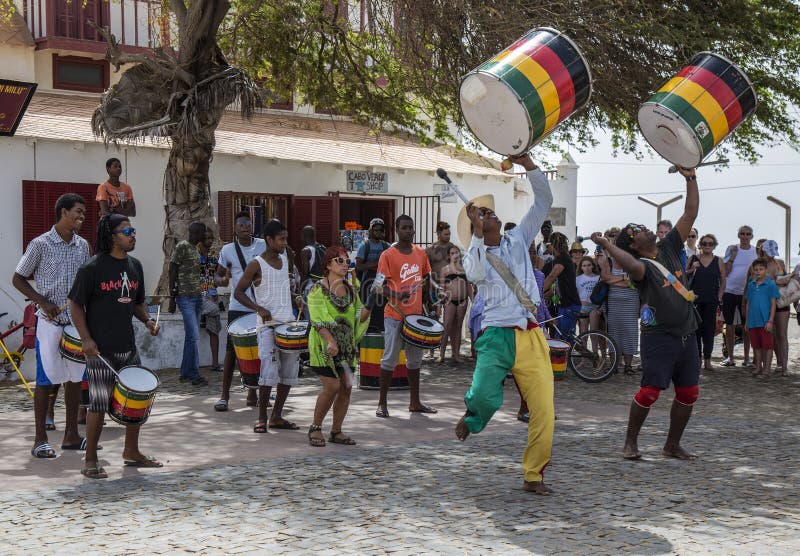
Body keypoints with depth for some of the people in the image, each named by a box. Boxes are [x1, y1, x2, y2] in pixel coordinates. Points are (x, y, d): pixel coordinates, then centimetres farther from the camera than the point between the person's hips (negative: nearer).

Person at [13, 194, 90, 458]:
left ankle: (71, 435, 18)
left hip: (78, 322, 5)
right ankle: (40, 439, 5)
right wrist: (43, 302, -13)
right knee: (46, 380, -2)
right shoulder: (40, 244, -7)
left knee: (75, 378, 8)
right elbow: (18, 279, -2)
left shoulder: (83, 245, 8)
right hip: (50, 323, -5)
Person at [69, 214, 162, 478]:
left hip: (128, 347, 7)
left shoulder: (135, 266, 10)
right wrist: (86, 339, -16)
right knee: (99, 404, -3)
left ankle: (131, 451, 29)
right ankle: (90, 461, 10)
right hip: (100, 350, -7)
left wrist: (147, 320, 2)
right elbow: (76, 305, -8)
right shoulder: (92, 268, -10)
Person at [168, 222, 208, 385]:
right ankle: (194, 374, -8)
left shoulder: (196, 249, 17)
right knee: (194, 336, -11)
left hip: (197, 296, 9)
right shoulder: (182, 247, -8)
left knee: (191, 336, 9)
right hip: (185, 297, -9)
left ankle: (185, 373, 14)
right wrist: (172, 297, -13)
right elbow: (172, 271, -10)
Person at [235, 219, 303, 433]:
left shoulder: (286, 260, 12)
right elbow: (238, 292, -6)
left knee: (290, 371, 8)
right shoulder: (256, 265, -7)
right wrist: (259, 308, -18)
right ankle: (261, 419, -2)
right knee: (269, 371, -13)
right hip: (268, 325, -7)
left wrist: (296, 299, 7)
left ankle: (277, 416, 18)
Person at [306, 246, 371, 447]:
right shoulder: (318, 289, -7)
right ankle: (315, 428, 6)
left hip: (346, 345, 6)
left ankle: (336, 431, 15)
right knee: (332, 386, -13)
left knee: (346, 387, 1)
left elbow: (358, 317, 12)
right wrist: (330, 341, -29)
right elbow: (317, 319, -16)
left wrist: (368, 309, -8)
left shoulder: (351, 289, 10)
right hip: (324, 345, -6)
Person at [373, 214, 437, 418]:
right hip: (394, 315, -6)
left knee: (415, 359, 13)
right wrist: (396, 295, -29)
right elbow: (379, 284, -12)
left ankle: (415, 402, 23)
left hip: (416, 314, 6)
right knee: (390, 359, -3)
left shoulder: (421, 254, 8)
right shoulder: (388, 255, -8)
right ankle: (382, 403, 4)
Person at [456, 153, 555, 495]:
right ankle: (472, 417, 14)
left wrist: (527, 164, 5)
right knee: (485, 395, -24)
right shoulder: (474, 255, 8)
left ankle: (533, 475, 8)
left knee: (544, 410, -6)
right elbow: (475, 274, -17)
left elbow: (544, 202, 13)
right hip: (497, 336, -3)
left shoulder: (518, 241, 17)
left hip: (532, 337, 3)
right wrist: (477, 231, -13)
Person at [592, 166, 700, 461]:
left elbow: (691, 213, 11)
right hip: (659, 335, -7)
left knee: (689, 393, 7)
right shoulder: (642, 265, -8)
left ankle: (672, 444, 19)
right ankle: (630, 441, 7)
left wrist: (690, 178, 6)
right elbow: (632, 266, -35)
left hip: (686, 334, 7)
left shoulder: (669, 248, 12)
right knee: (650, 391, -9)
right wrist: (606, 244, -32)